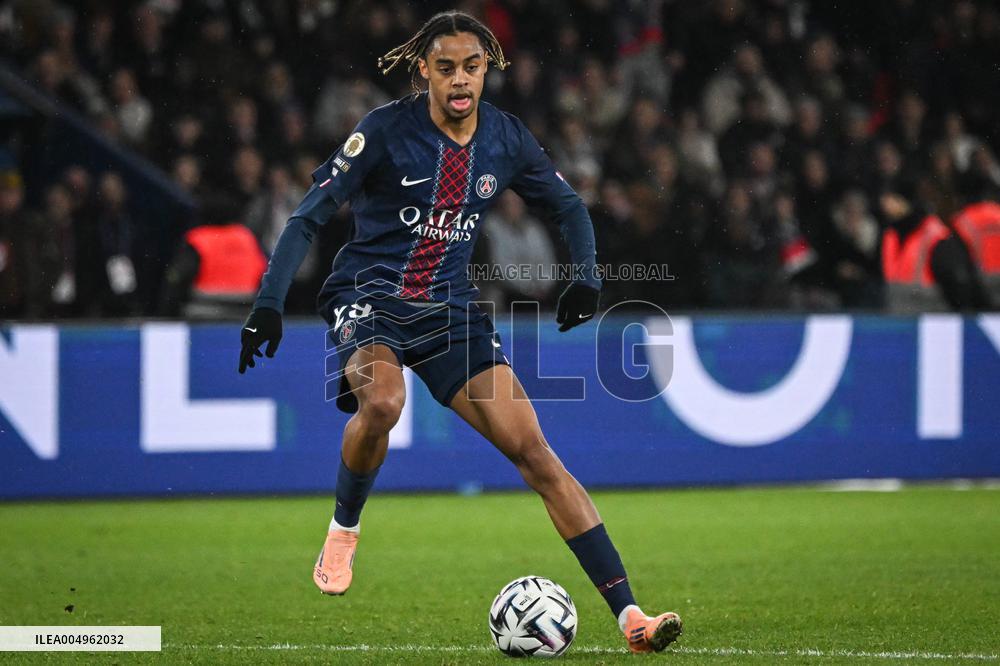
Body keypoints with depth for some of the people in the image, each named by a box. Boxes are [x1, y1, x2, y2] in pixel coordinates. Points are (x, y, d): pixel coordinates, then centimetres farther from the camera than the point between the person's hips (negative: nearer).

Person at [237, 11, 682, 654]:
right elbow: (310, 214, -11)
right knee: (382, 403, -38)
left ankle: (629, 615, -12)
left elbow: (569, 206, 17)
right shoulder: (386, 130, -11)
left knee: (535, 451, -10)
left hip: (450, 309, 3)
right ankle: (344, 530, -8)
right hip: (368, 298, -3)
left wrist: (587, 274, 0)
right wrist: (269, 302, -20)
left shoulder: (506, 138, 1)